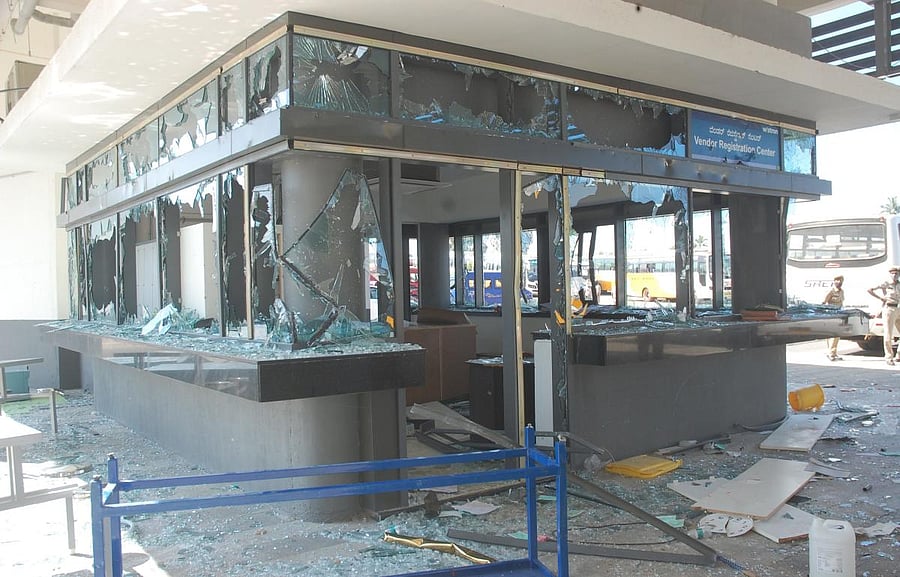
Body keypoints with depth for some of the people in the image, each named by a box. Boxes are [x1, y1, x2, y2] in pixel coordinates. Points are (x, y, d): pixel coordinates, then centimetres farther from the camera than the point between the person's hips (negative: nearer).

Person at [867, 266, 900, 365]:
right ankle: (888, 357, 4)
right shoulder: (885, 284, -3)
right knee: (888, 333, -4)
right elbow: (870, 290, -8)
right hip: (888, 309, -6)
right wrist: (881, 298, -9)